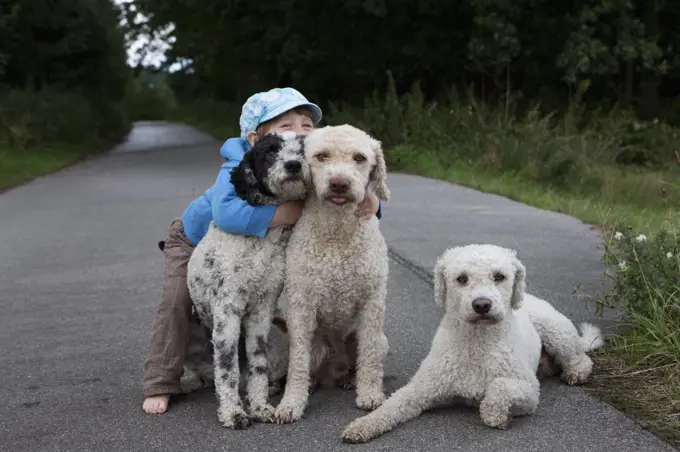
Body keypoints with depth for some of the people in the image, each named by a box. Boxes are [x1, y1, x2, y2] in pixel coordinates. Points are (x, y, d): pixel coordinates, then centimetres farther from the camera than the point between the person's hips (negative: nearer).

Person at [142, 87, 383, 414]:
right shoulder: (238, 170, -44)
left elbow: (355, 197, -26)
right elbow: (227, 214, -63)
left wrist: (370, 202, -53)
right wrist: (296, 212, -59)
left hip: (250, 251, 4)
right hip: (195, 238, -4)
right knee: (178, 301, -15)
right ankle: (160, 386, -3)